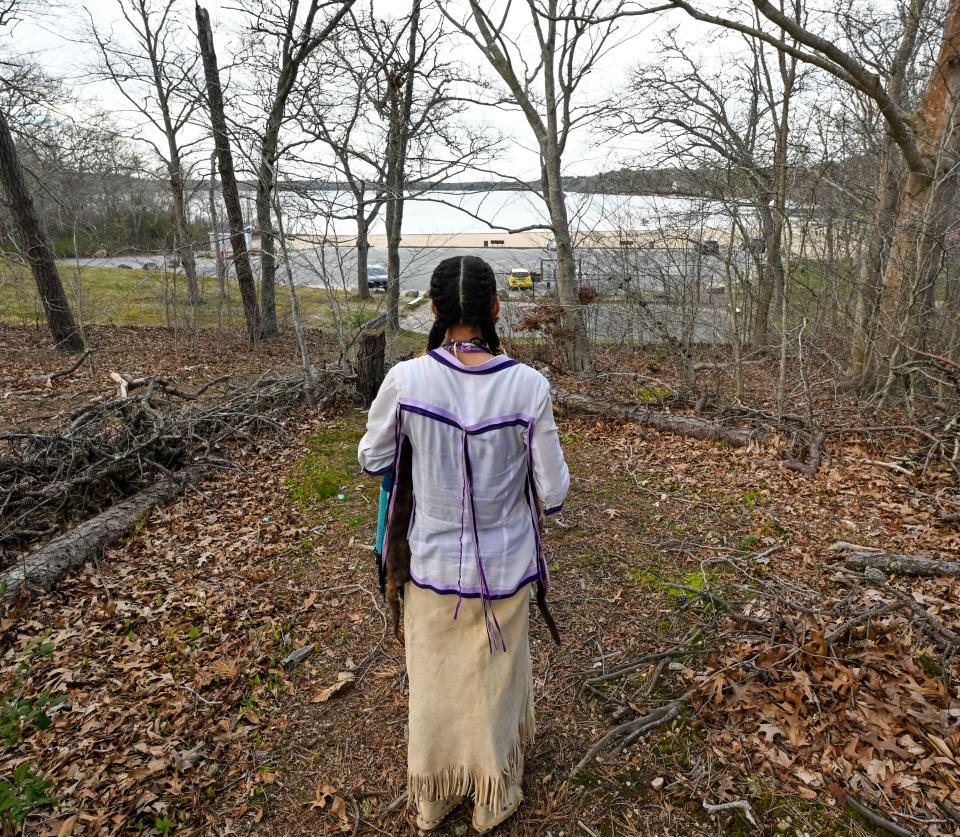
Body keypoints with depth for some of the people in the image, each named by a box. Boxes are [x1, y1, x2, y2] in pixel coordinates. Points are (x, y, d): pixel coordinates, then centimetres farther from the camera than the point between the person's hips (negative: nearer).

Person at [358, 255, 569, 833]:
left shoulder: (404, 380, -18)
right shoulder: (529, 386, -20)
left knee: (434, 681, 24)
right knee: (495, 680, 24)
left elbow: (373, 459, -2)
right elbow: (553, 493, -12)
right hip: (505, 567, 0)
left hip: (432, 563, 1)